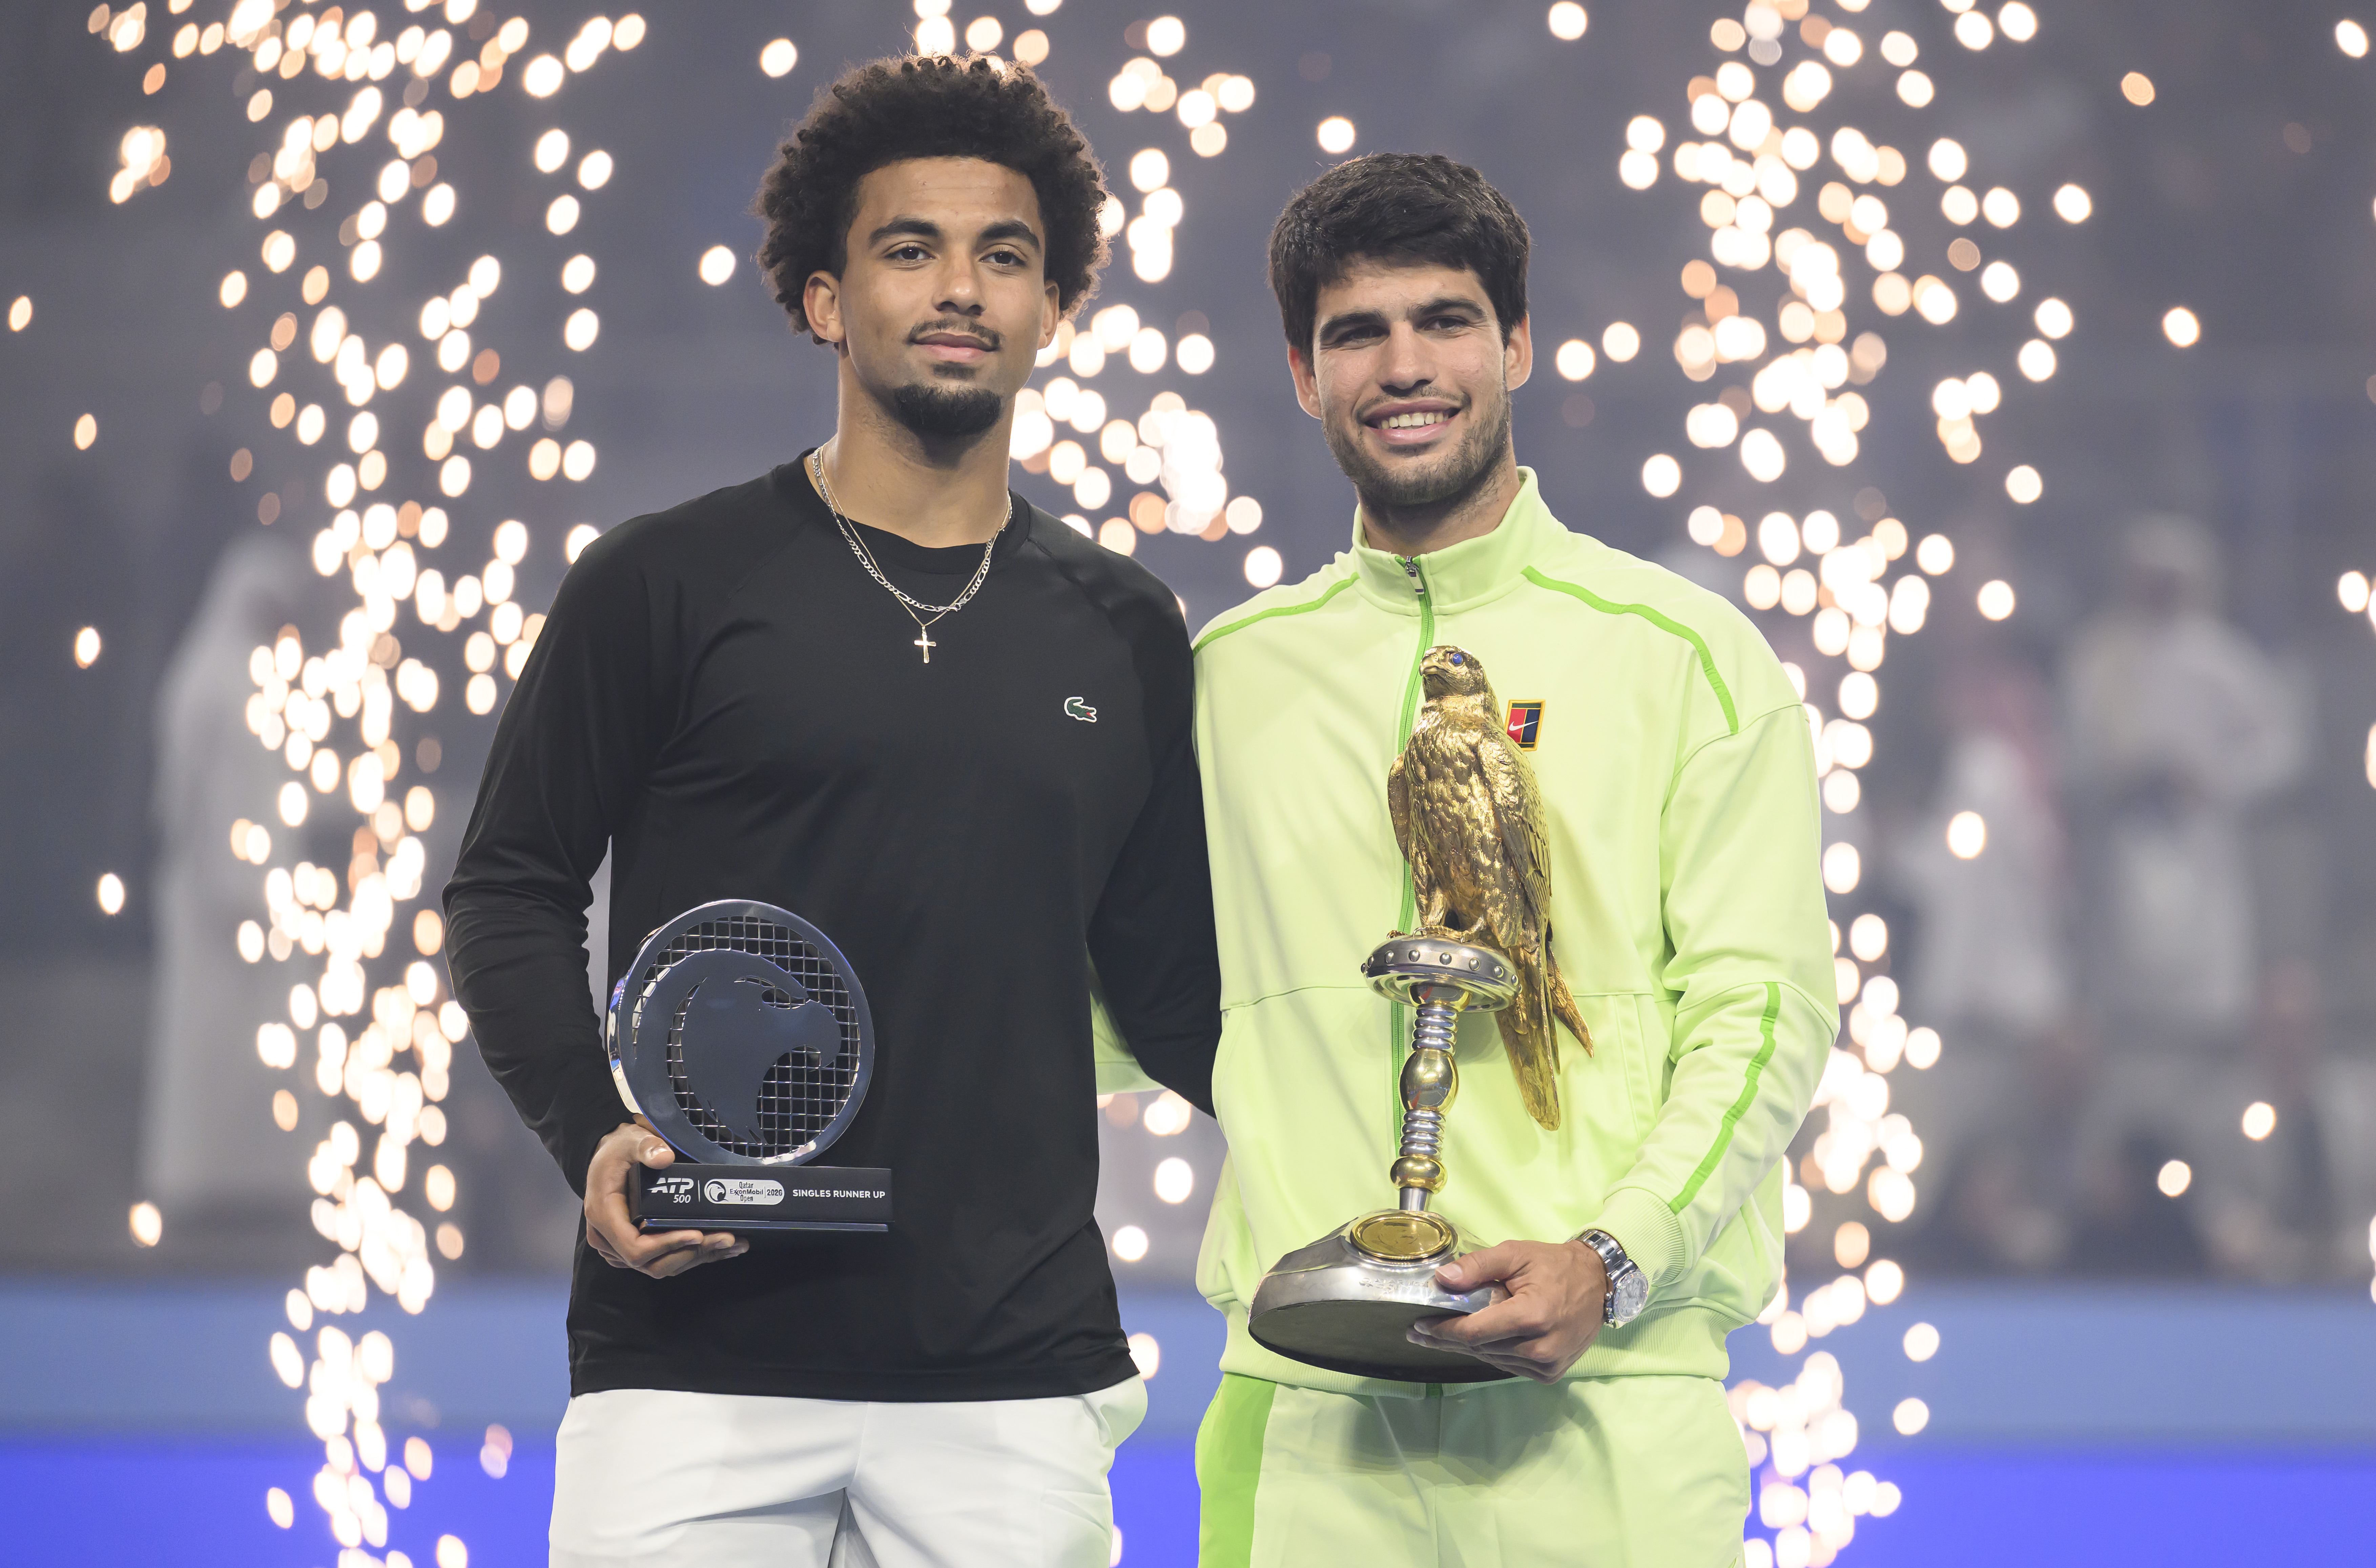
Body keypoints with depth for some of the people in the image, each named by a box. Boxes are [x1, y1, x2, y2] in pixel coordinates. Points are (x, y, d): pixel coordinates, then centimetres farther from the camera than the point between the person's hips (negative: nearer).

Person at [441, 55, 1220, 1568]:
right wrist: (594, 1130, -10)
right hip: (698, 1361, -2)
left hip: (1012, 1382, 3)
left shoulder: (1121, 633, 14)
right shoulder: (670, 582, 4)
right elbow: (512, 889, 6)